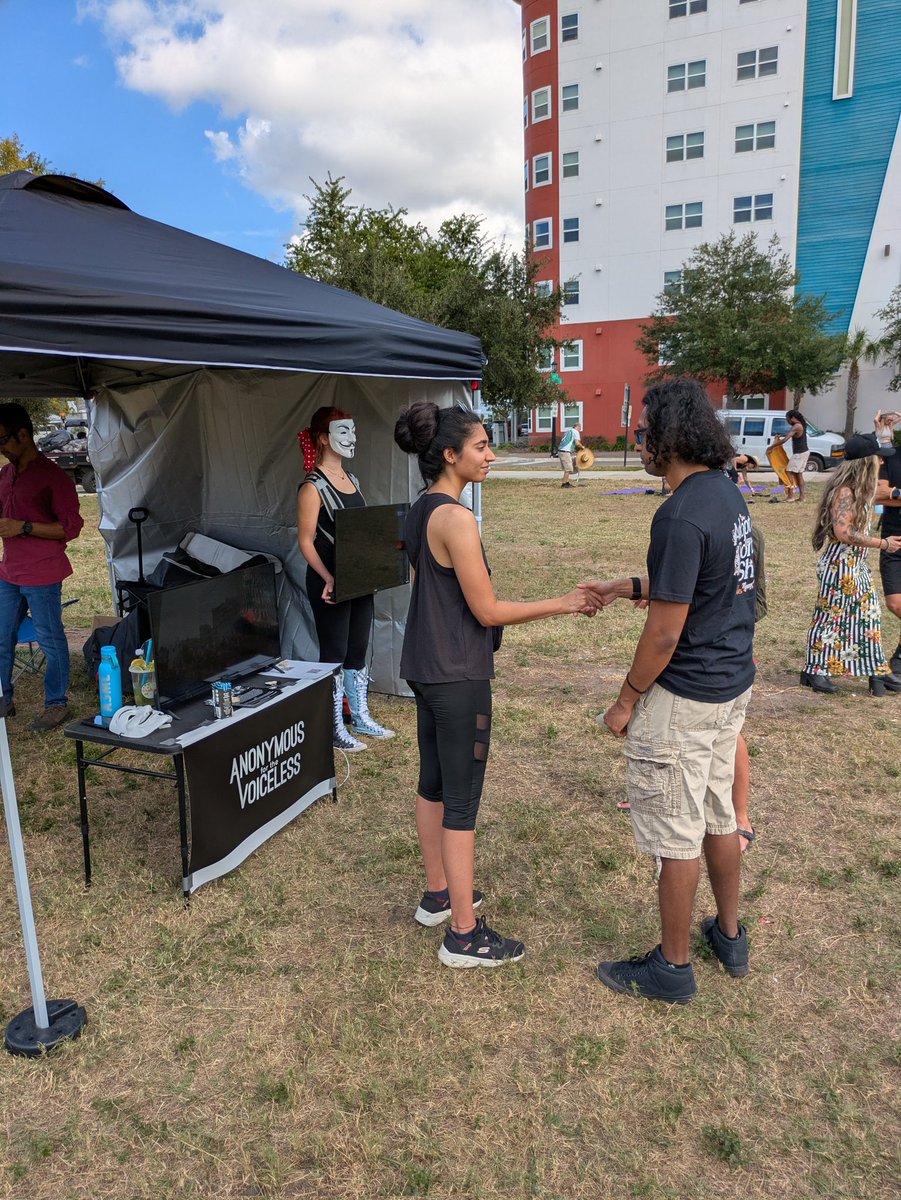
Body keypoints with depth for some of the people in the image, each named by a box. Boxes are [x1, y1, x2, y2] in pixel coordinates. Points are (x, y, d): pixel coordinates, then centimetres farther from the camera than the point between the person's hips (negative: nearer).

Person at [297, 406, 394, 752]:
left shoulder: (351, 479, 13)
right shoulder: (313, 486, -12)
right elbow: (306, 541, -16)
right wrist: (329, 580, -26)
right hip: (330, 584, -8)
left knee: (358, 651, 16)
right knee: (334, 655, 2)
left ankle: (361, 717, 29)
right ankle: (334, 728, 14)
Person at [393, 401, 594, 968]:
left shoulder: (421, 512, 9)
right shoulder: (457, 518, -21)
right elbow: (487, 610, -19)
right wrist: (562, 604, -10)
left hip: (425, 666, 10)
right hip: (458, 676, -10)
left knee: (434, 783, 19)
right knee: (463, 800, 0)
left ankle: (439, 894, 37)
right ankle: (464, 935, 12)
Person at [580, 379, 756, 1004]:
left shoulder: (682, 516, -25)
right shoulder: (728, 493, 6)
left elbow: (665, 632, -22)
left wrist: (626, 700, -10)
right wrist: (625, 587, 17)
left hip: (685, 698, -10)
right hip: (734, 683, 10)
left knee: (677, 835, 5)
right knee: (719, 816, 23)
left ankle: (673, 967, 23)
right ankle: (729, 935, 40)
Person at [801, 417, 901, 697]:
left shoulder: (862, 487, 7)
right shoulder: (845, 492, -21)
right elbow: (843, 532, -28)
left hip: (857, 564, 10)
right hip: (839, 565, -10)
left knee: (868, 616, 13)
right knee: (831, 617, 0)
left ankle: (876, 670, 23)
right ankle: (815, 671, 12)